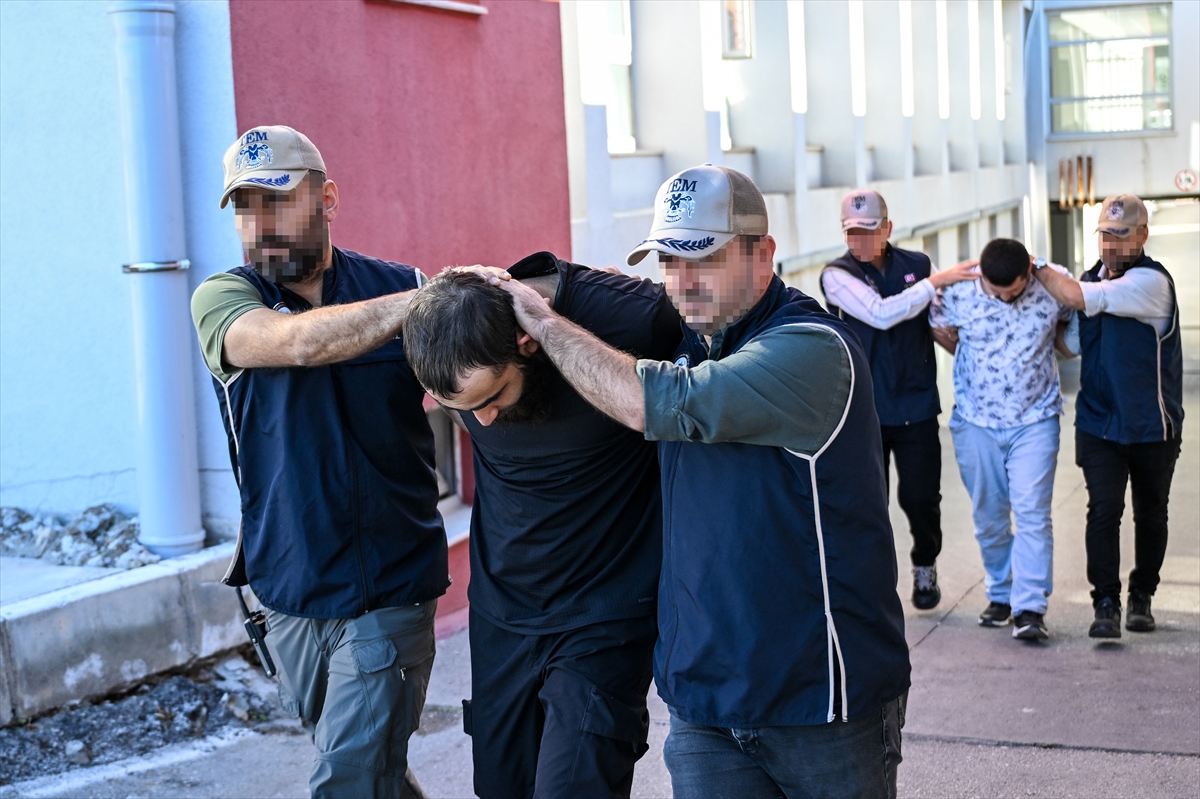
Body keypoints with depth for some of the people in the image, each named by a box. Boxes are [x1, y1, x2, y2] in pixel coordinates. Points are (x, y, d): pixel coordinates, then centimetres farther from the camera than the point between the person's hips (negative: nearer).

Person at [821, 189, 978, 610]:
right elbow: (880, 314, -21)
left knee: (921, 497, 5)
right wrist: (936, 281, -18)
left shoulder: (917, 264, 4)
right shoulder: (837, 275, -6)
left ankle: (925, 567, 31)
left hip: (916, 406, 2)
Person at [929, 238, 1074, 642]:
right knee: (988, 515, 10)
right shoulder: (957, 292, -11)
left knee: (1032, 513, -9)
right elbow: (941, 331, 9)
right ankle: (1000, 594, 25)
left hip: (1035, 420, -1)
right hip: (976, 421, 1)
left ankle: (1030, 608, -9)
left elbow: (1071, 325, 11)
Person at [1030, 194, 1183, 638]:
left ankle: (1141, 598, 27)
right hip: (1098, 421, 4)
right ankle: (1106, 605, -8)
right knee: (1103, 510, -10)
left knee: (1150, 514, 11)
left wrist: (1036, 266, -16)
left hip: (1151, 423, -4)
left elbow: (1077, 298, -26)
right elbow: (1071, 339, 19)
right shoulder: (1094, 277, 7)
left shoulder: (1151, 281, -16)